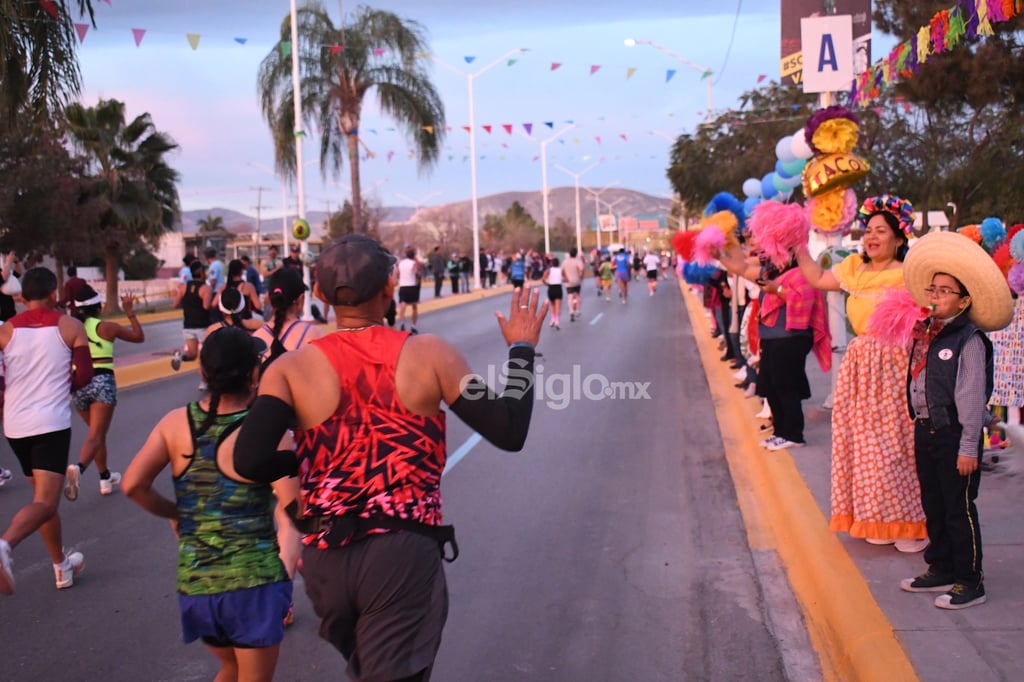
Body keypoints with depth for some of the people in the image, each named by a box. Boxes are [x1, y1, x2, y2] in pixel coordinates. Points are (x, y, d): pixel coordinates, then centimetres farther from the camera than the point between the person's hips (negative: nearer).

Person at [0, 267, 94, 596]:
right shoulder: (70, 326, 0)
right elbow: (84, 376, -2)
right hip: (52, 423, -4)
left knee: (43, 496, 21)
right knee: (44, 503, -11)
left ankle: (62, 566, 32)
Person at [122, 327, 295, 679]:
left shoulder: (176, 423, 0)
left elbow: (133, 485, -6)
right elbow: (293, 505, -21)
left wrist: (174, 513, 11)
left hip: (194, 583, 5)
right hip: (254, 580, -5)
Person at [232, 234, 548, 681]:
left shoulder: (291, 370, -3)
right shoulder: (429, 354, -6)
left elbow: (249, 462, -15)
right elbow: (509, 433, -5)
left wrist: (302, 457, 7)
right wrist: (522, 350, 10)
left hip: (325, 557, 3)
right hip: (404, 553, -3)